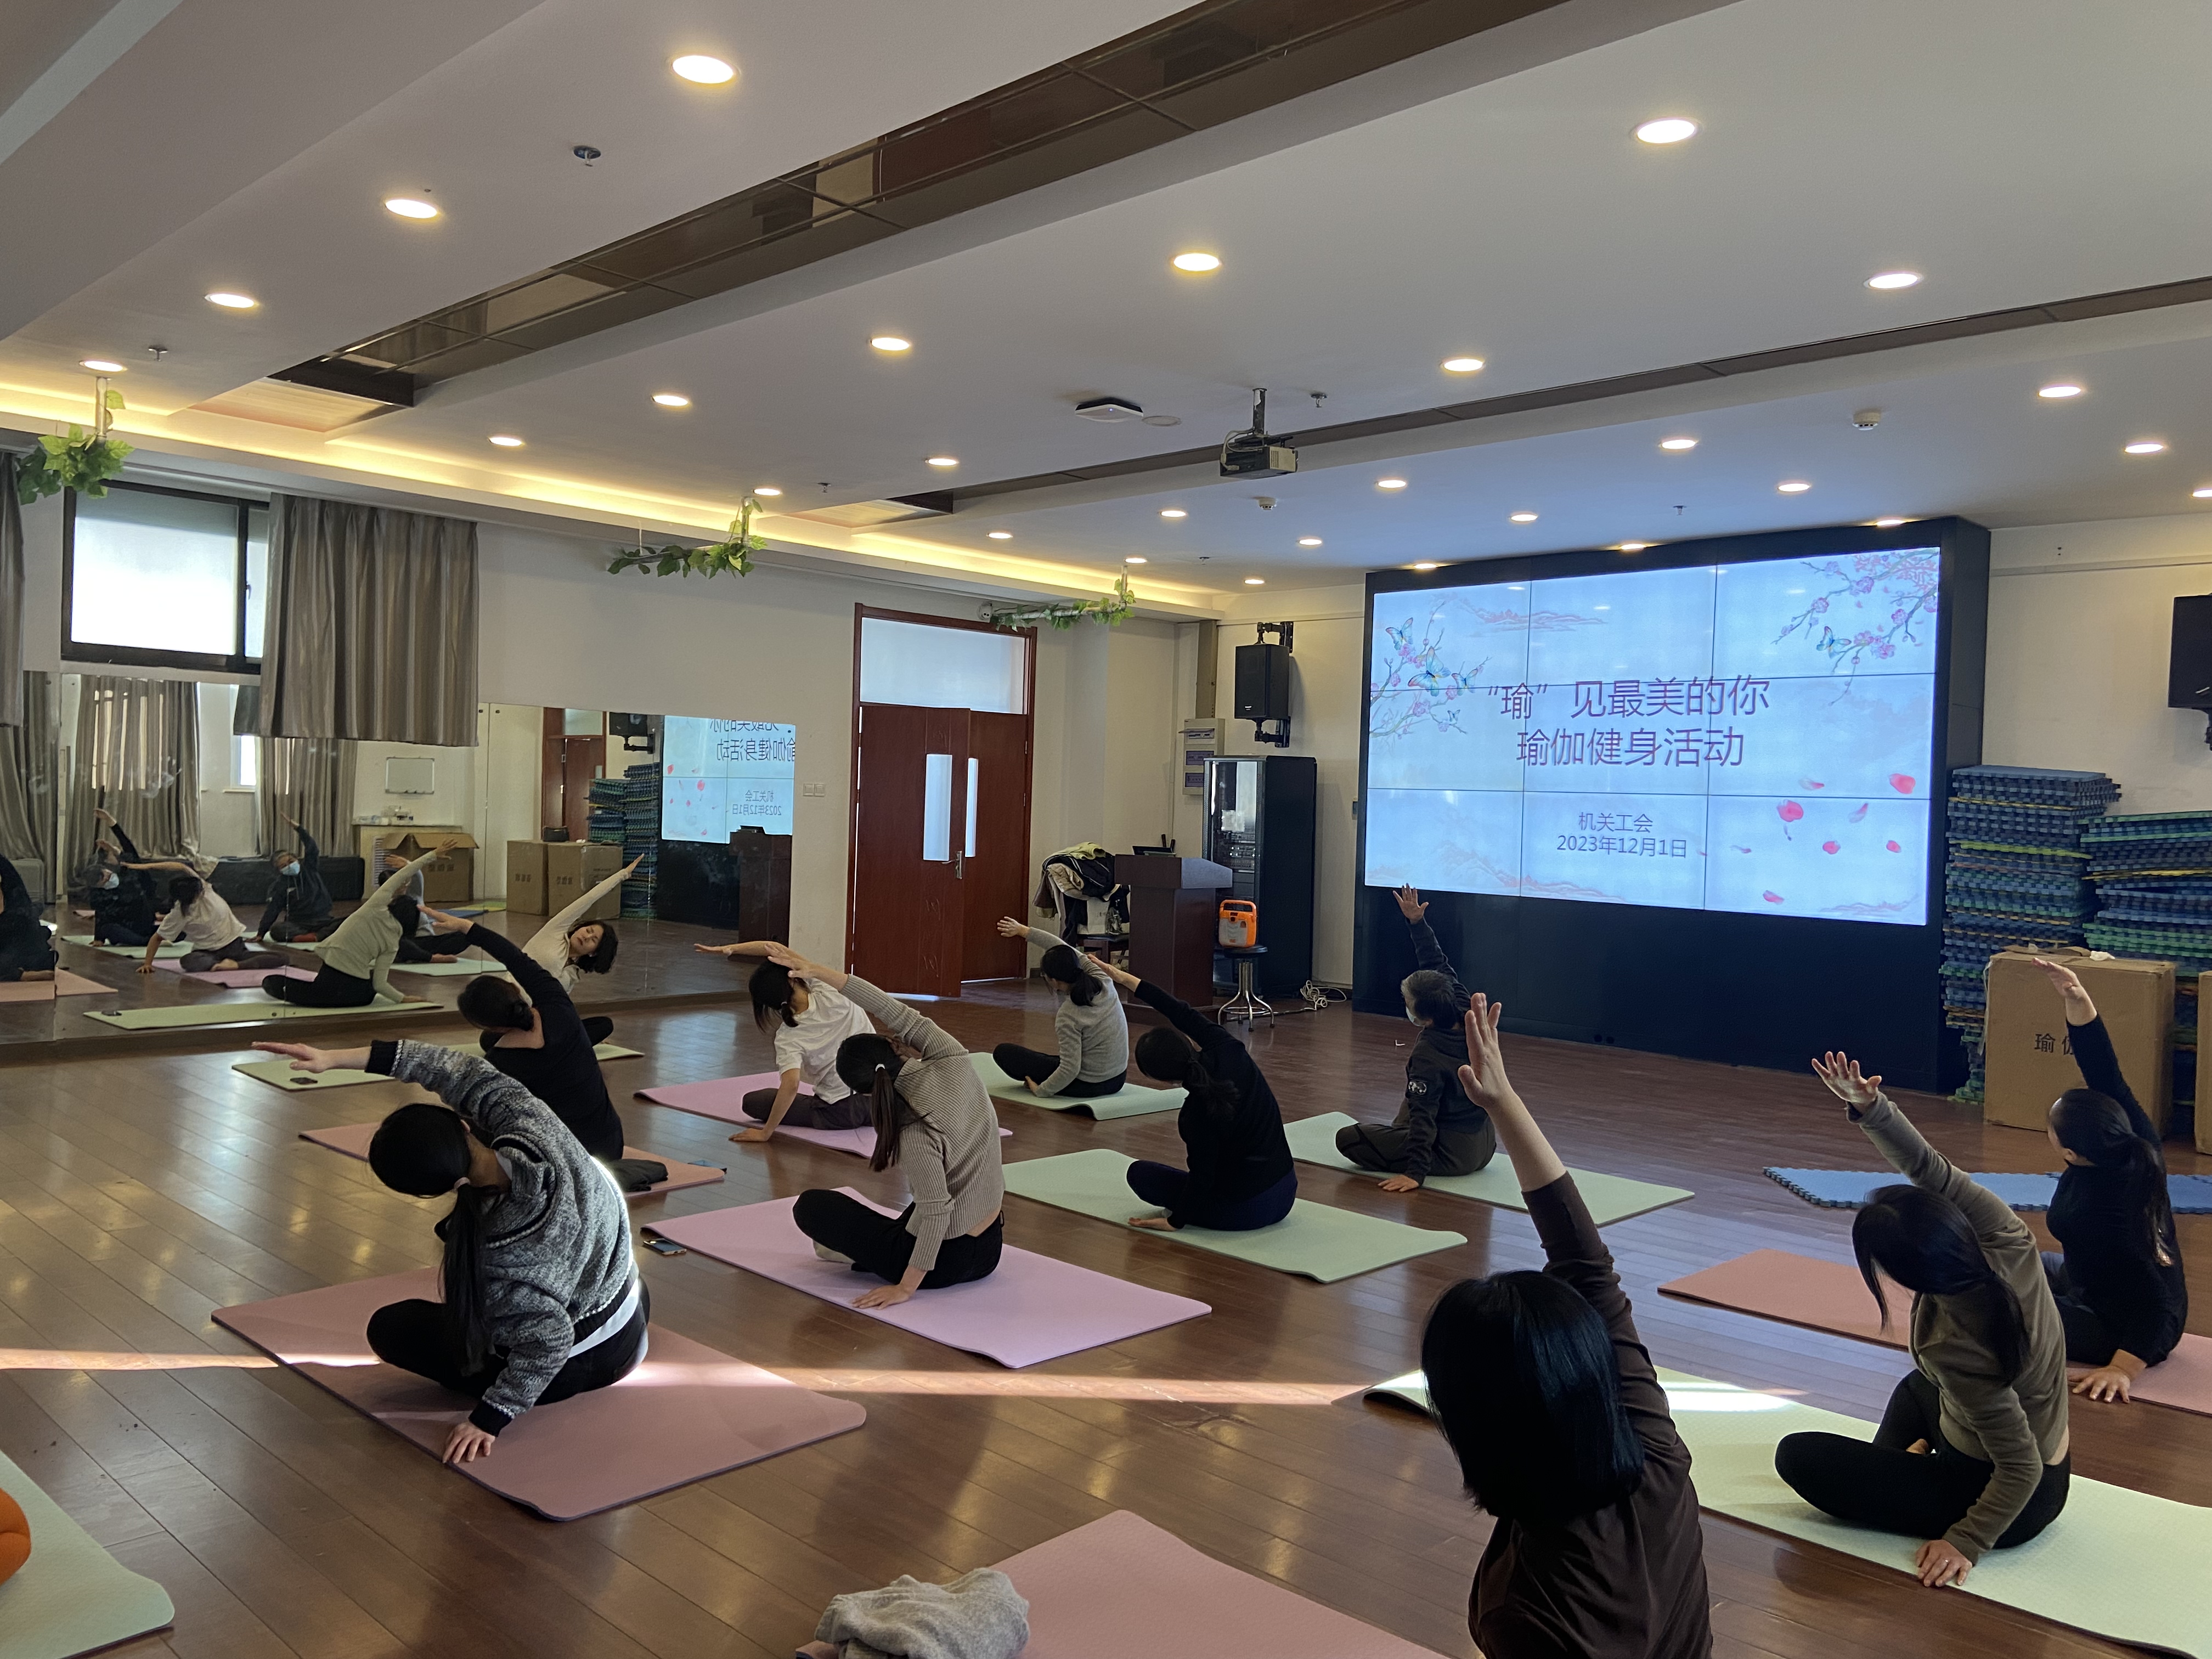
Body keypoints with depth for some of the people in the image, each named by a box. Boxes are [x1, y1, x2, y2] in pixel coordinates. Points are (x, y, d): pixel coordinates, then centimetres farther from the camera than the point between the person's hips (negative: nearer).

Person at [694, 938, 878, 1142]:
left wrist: (765, 1132, -20)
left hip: (840, 1114, -5)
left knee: (752, 1102, 9)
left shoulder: (788, 1038, -15)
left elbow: (791, 1085, -28)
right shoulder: (829, 995, -10)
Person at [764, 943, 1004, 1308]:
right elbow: (899, 1015, -5)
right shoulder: (954, 1062, -11)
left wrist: (906, 1287, -18)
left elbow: (935, 1211, -27)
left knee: (811, 1205, 7)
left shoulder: (915, 1133, -27)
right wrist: (818, 971, -5)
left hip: (945, 1262, -7)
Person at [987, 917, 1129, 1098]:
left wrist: (1040, 1090, -10)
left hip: (1086, 1086, -6)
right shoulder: (1103, 983, -9)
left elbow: (1070, 1070, -26)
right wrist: (1023, 931, 8)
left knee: (1003, 1052, 3)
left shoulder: (1067, 1017, -26)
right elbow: (1063, 948, 2)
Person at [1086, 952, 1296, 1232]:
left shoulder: (1198, 1114, -26)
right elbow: (1185, 1015, -1)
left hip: (1244, 1210, -6)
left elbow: (1201, 1175, -17)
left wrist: (1174, 1221, -2)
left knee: (1140, 1172, 13)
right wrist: (1126, 979, 2)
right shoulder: (1229, 1052, -11)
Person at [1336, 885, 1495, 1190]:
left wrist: (1415, 1173, -23)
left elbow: (1423, 1116, -25)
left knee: (1348, 1138, -8)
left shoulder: (1427, 1054, -26)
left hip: (1453, 1156, -8)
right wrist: (1417, 923, 4)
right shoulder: (1468, 1015, -8)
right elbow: (1438, 965, 4)